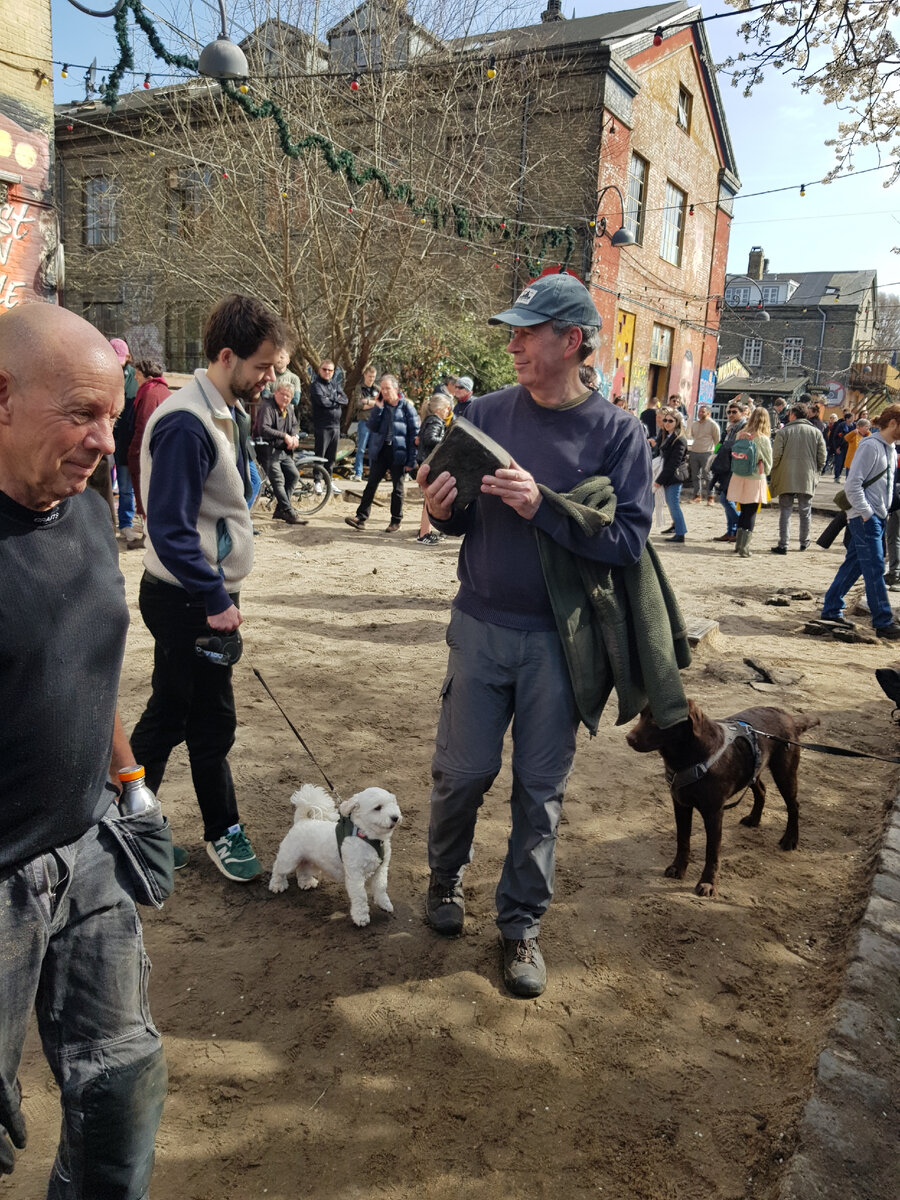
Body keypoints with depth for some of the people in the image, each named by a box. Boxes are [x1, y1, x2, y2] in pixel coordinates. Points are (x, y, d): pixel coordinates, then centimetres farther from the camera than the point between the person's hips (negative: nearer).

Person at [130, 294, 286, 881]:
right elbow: (171, 528, -25)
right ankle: (223, 832, 27)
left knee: (169, 714, 17)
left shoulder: (227, 414, 10)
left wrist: (222, 590, 14)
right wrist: (216, 600, -21)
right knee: (211, 720, 7)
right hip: (189, 601, -9)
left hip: (205, 592, 9)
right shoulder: (186, 424, -22)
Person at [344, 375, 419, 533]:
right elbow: (372, 426, -3)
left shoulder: (406, 407, -4)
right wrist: (379, 407, -12)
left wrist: (411, 460, -10)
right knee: (371, 484, 0)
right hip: (380, 451, 3)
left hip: (398, 453, -3)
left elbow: (414, 433, -6)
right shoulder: (381, 406, 7)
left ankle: (396, 521, 17)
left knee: (397, 488, 7)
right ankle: (361, 517, 1)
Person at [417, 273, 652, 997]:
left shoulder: (616, 432, -6)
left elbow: (627, 539, -14)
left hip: (559, 640, -1)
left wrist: (540, 505, -24)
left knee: (541, 788, 9)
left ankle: (522, 921, 27)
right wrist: (442, 509, -15)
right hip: (481, 629, 2)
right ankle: (446, 875, 38)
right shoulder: (488, 413, 2)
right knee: (463, 770, 10)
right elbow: (462, 519, 8)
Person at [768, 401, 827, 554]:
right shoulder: (816, 432, 4)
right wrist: (815, 473, 15)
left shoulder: (783, 431, -5)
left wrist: (774, 473, 5)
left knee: (785, 511, 2)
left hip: (786, 479, -2)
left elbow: (776, 455, -10)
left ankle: (783, 544, -2)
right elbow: (822, 457, 3)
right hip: (807, 479, 3)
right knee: (805, 511, 14)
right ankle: (804, 542, 25)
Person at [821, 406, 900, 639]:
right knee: (874, 569, -7)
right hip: (865, 518, -9)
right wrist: (865, 513, -18)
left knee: (853, 565, 12)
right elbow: (853, 484, -19)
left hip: (878, 517, 9)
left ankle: (831, 609, 21)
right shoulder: (871, 446, -14)